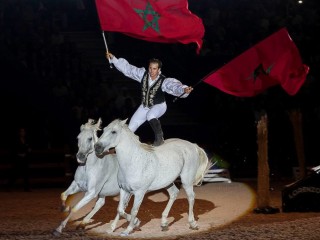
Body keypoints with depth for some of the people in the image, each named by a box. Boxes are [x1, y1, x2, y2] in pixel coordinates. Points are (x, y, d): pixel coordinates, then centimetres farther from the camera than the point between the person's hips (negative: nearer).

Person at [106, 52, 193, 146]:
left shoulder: (164, 81, -28)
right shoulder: (143, 74, -17)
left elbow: (174, 86, -45)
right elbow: (127, 68, -13)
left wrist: (184, 90, -66)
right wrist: (113, 59, -16)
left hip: (159, 106, -5)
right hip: (144, 106, 5)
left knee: (150, 116, -38)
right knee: (130, 128, 6)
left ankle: (159, 138, -19)